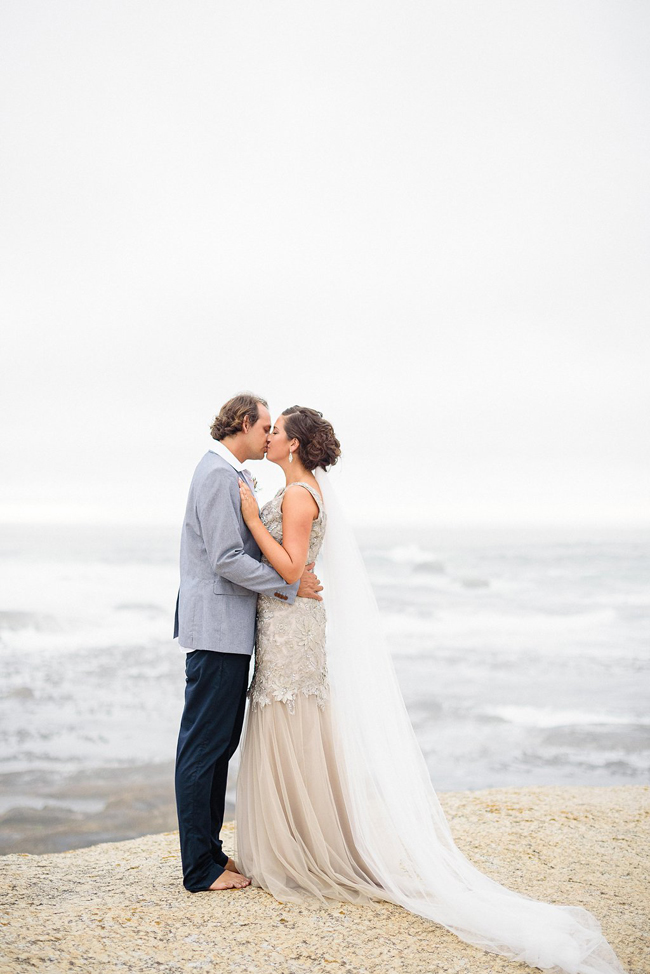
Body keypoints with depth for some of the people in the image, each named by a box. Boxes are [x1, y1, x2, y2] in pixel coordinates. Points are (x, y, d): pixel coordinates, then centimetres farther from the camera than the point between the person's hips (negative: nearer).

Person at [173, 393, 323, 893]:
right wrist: (290, 585, -13)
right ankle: (202, 869, 1)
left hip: (227, 628, 11)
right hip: (217, 626, -11)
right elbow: (227, 559, -20)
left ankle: (208, 851, 22)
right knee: (204, 746, -5)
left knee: (220, 743, 14)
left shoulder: (231, 473, 19)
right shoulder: (219, 474, -14)